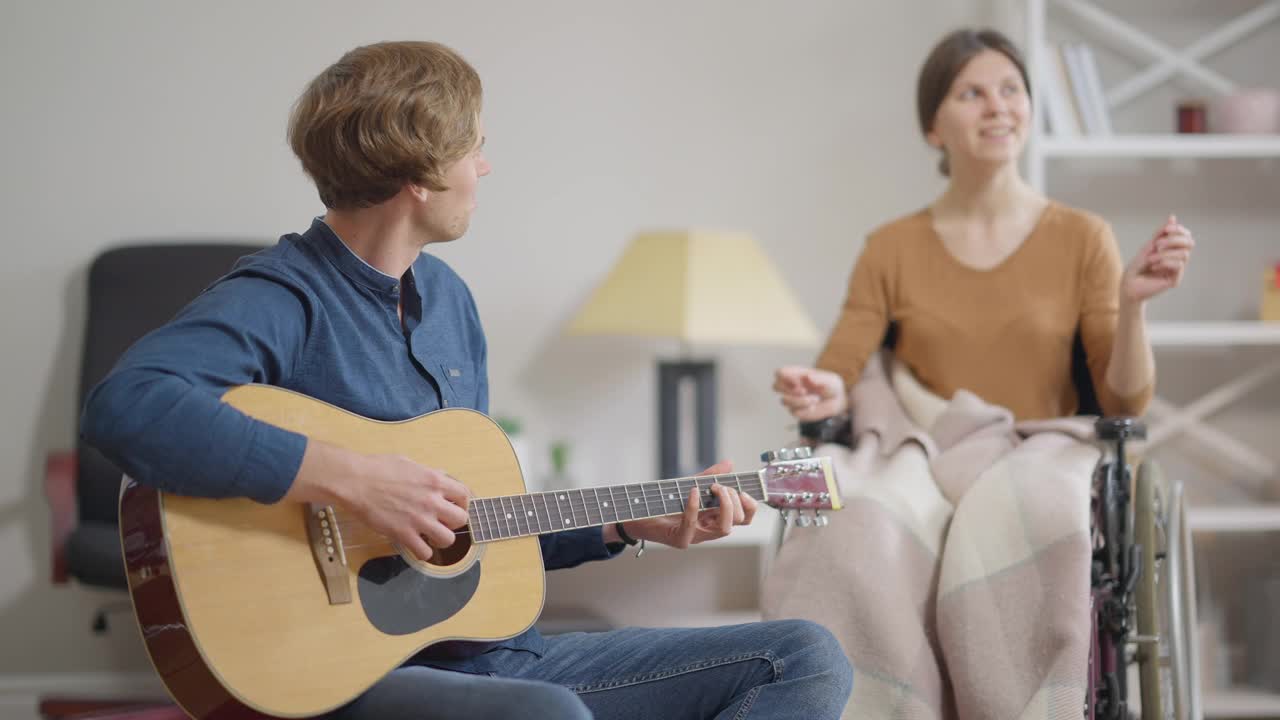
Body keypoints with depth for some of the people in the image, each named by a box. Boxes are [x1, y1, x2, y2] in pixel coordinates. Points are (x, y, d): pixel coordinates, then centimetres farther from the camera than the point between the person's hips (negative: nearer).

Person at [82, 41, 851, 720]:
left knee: (808, 657, 0)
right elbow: (124, 407, -33)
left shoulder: (448, 296, 16)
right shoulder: (283, 299, -12)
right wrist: (347, 478, -31)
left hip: (497, 653, 9)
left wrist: (630, 525, 14)